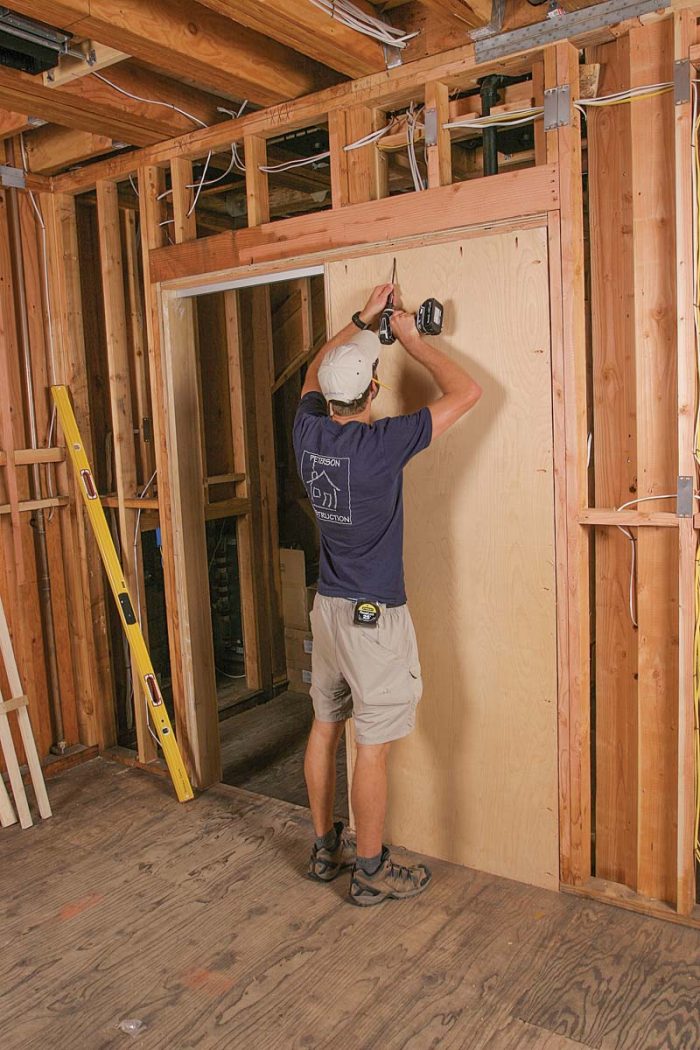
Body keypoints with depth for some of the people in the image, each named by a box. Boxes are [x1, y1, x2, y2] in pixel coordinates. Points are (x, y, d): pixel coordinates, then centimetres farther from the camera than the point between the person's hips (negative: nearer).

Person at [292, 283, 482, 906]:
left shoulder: (308, 432, -2)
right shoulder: (380, 444, -20)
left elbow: (315, 371, 20)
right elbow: (467, 392, -13)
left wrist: (362, 320, 21)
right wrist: (410, 338, -3)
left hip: (327, 608, 7)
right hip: (374, 617, -7)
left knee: (325, 728, 17)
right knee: (373, 747, 4)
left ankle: (326, 849, 33)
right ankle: (372, 872, 18)